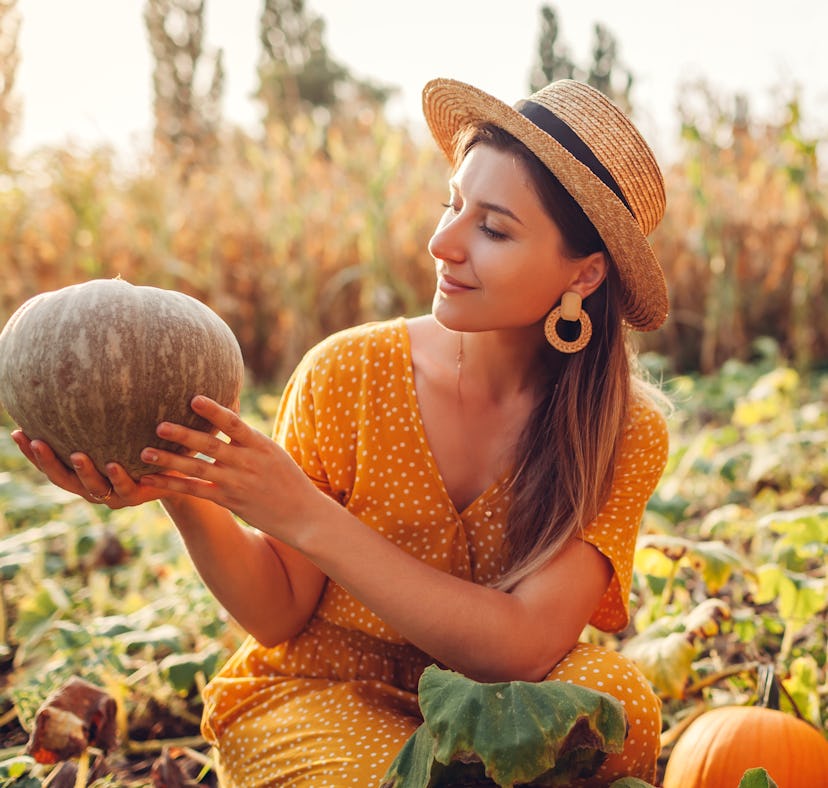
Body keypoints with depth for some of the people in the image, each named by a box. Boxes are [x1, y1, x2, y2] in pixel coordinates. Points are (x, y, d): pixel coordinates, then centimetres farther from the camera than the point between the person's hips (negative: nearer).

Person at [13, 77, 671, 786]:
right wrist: (182, 496, -30)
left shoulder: (624, 430, -14)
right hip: (311, 694, 0)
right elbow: (280, 615, -10)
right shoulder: (350, 374, -14)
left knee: (611, 697, -29)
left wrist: (308, 517, -32)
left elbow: (526, 648, -25)